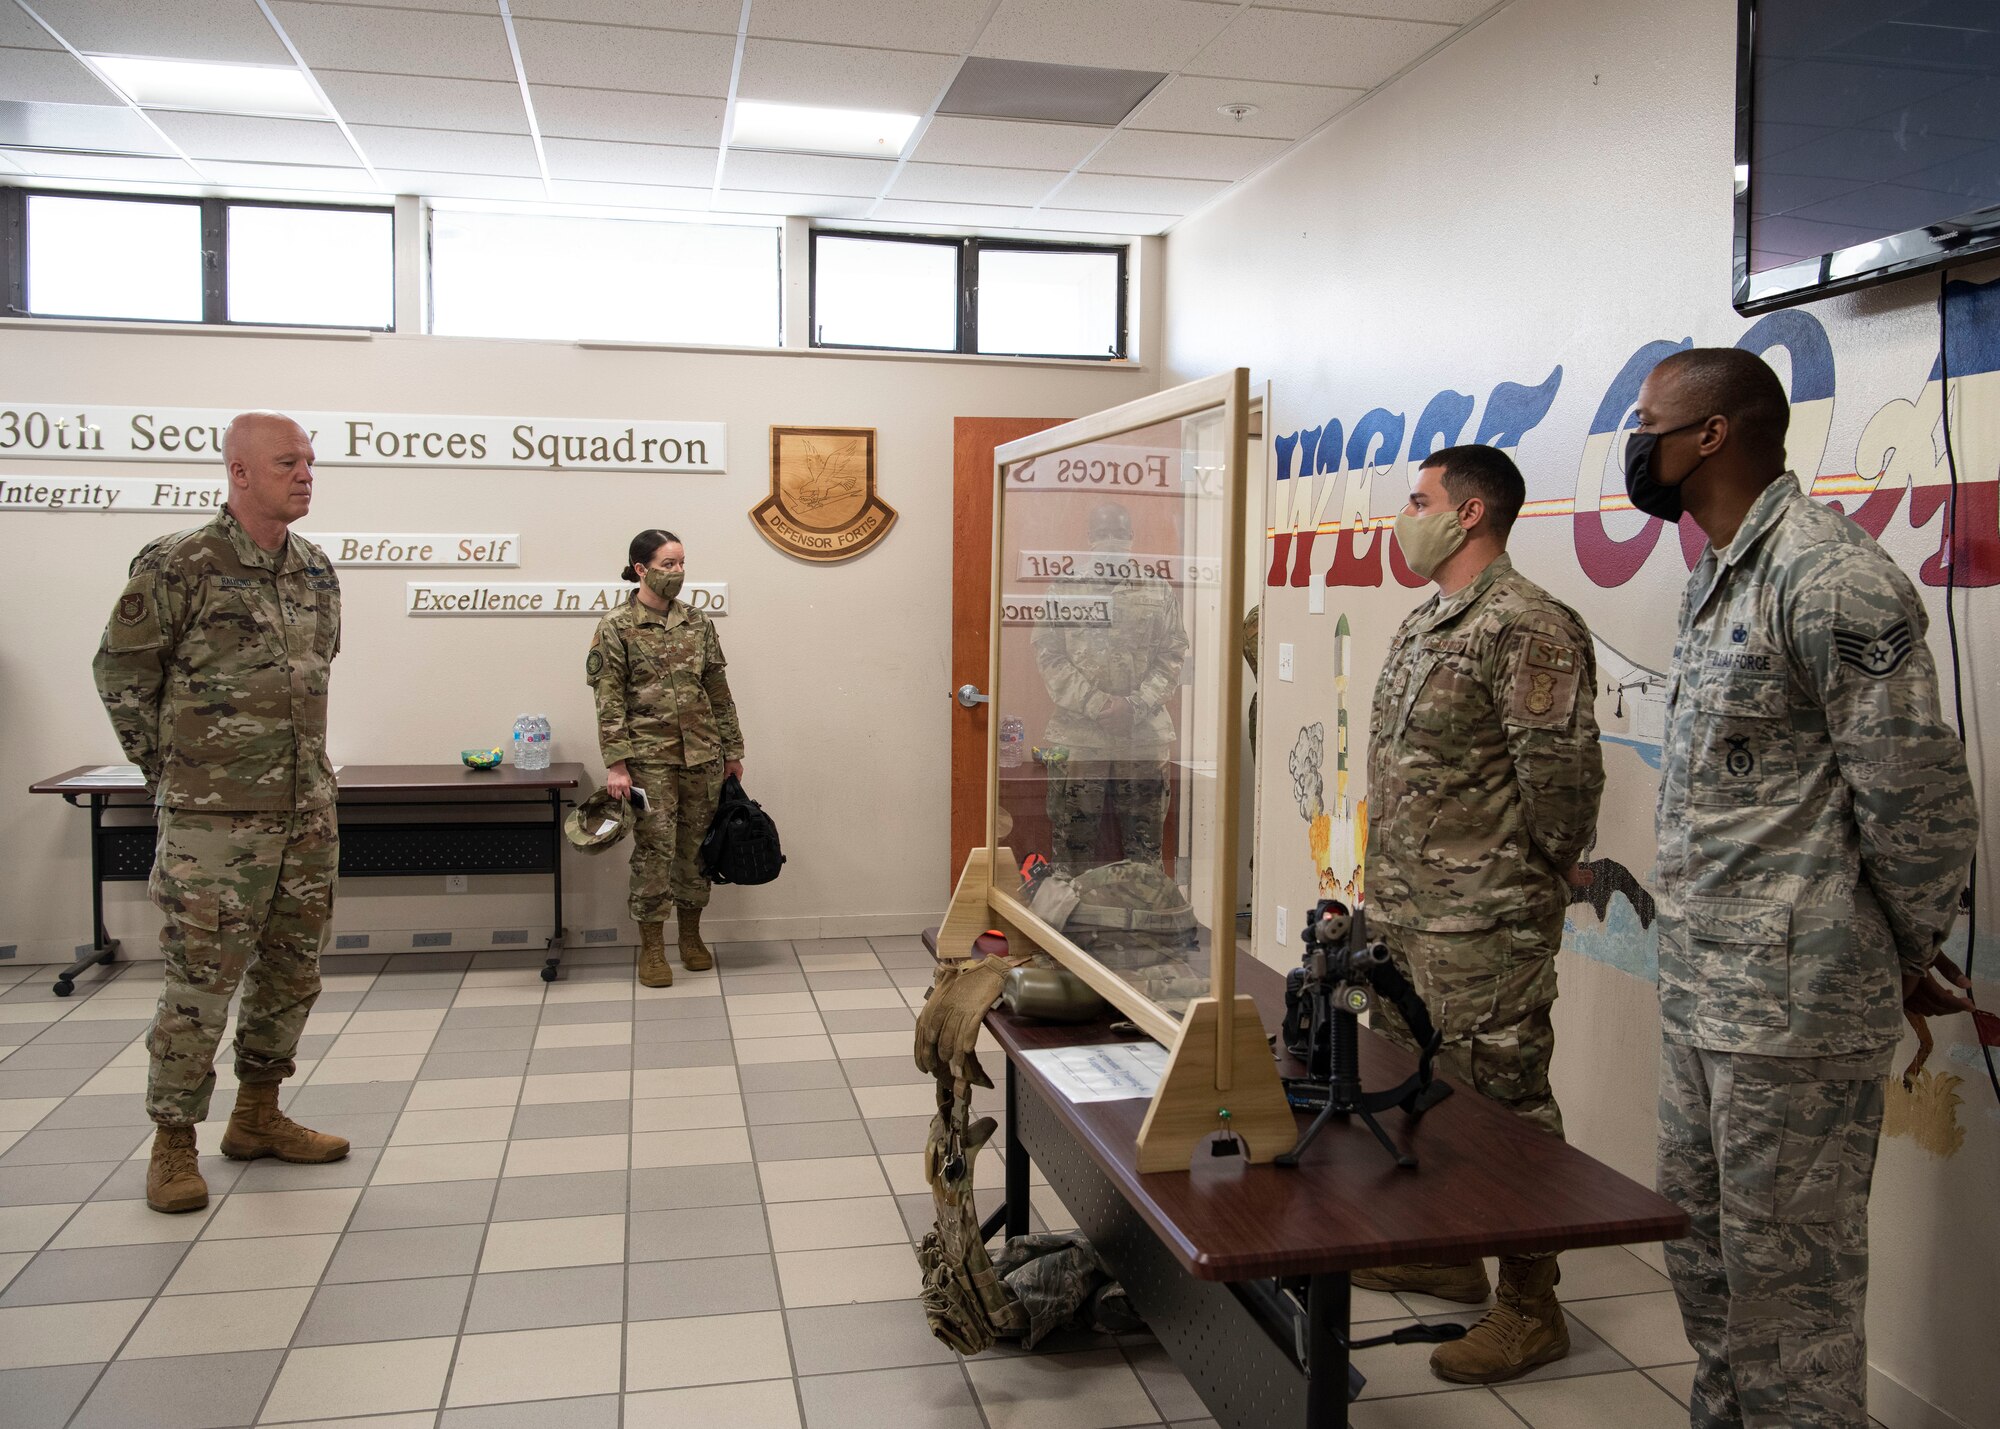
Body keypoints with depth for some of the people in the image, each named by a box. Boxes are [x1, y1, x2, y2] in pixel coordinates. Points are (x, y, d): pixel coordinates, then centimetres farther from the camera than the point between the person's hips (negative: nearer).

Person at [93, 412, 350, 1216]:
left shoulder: (318, 571, 9)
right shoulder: (179, 566, -9)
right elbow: (121, 673, -1)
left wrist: (292, 756, 16)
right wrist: (169, 768, 4)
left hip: (309, 812, 6)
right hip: (216, 818, -6)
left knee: (291, 972, 14)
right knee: (201, 982, -1)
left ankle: (257, 1116, 30)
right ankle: (173, 1146, 14)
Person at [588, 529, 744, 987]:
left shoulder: (698, 623, 8)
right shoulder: (616, 627, -4)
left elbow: (719, 690, 12)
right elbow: (609, 700, -8)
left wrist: (732, 749, 12)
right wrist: (616, 763, -13)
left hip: (702, 756, 4)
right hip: (650, 758, -4)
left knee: (696, 848, 10)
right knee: (654, 851, -2)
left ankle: (691, 936, 25)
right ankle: (651, 948, 10)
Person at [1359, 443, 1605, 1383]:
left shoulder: (1527, 626, -17)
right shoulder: (1424, 623, 14)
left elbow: (1563, 773, -19)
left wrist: (1540, 877, -7)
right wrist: (1392, 881, 17)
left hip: (1483, 924, -10)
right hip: (1401, 913, 10)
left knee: (1503, 1102, 1)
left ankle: (1530, 1307, 16)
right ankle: (1444, 1251, 39)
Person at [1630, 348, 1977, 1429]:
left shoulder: (1829, 579, -18)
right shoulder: (1716, 580, 13)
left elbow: (1921, 798, -17)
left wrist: (1911, 958, -4)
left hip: (1795, 1006, -9)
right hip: (1700, 994, 9)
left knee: (1786, 1269, 4)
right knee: (1701, 1250, 20)